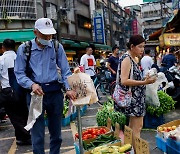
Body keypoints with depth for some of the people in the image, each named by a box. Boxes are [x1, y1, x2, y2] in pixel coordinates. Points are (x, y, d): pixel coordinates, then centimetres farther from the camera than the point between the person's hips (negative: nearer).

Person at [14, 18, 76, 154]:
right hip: (35, 92, -2)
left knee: (56, 130, 15)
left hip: (55, 92, 2)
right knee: (37, 134, 0)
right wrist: (32, 84, -18)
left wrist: (68, 88, -11)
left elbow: (65, 70, 4)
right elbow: (19, 73, -1)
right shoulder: (24, 49, -2)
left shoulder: (57, 47, 3)